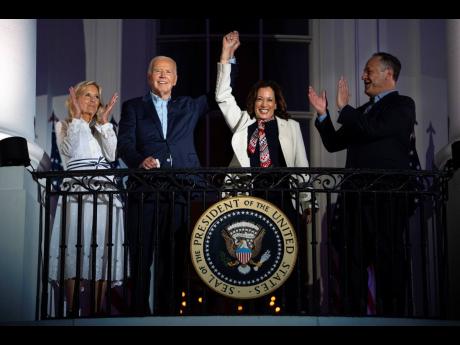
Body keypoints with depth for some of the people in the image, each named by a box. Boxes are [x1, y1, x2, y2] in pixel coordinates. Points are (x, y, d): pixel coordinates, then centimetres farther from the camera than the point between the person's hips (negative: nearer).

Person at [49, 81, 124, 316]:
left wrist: (104, 120, 1)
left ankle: (98, 310, -3)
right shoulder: (65, 125, 15)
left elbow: (112, 155, 4)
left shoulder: (103, 129, 24)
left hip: (105, 193, 3)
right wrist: (77, 117, -5)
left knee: (102, 253, -4)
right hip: (76, 192, -3)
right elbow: (68, 150, -6)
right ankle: (71, 310, -10)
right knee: (74, 251, -11)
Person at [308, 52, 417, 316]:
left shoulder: (402, 105, 0)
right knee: (351, 260, 8)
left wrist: (344, 108, -8)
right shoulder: (363, 111, 23)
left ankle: (392, 314, 1)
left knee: (387, 260, -4)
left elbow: (374, 130, -17)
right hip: (355, 196, 8)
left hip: (385, 199, -7)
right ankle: (355, 313, 14)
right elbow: (333, 144, 21)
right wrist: (323, 114, 9)